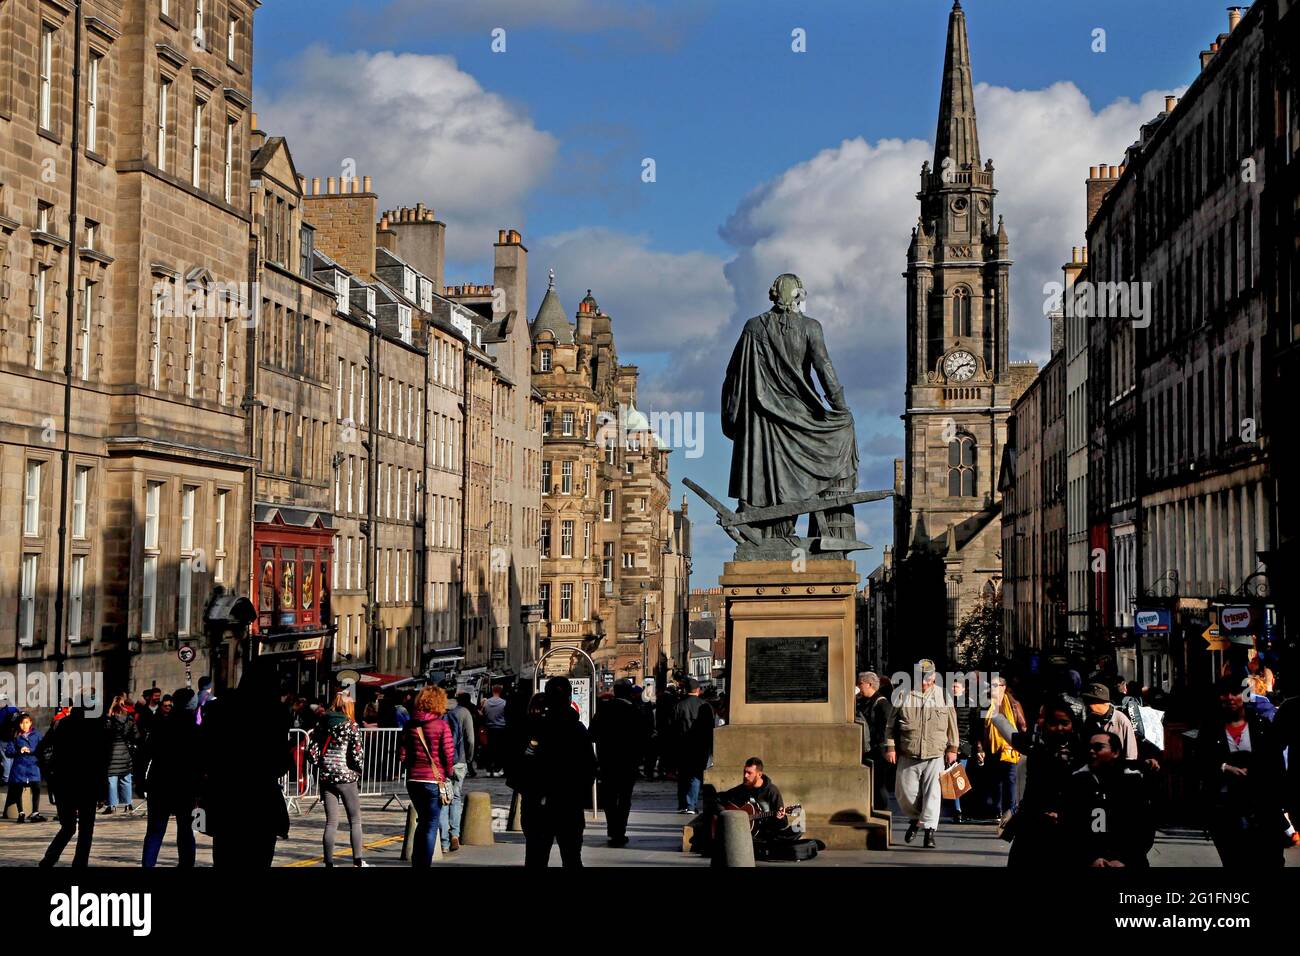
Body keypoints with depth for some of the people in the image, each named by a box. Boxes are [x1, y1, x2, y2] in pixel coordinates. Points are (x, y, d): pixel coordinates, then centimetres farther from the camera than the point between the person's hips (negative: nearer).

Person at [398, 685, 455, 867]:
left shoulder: (410, 725, 3)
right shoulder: (442, 725, -10)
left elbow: (402, 755, 2)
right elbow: (449, 755, -12)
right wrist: (448, 774, 2)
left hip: (413, 779, 5)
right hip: (434, 780, -5)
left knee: (423, 821, 21)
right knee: (431, 825, 5)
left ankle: (416, 862, 23)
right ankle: (425, 863, 5)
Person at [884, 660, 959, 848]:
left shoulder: (943, 696, 6)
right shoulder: (904, 696, 3)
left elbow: (952, 724, 10)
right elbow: (892, 724, 6)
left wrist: (952, 748, 6)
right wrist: (890, 747, 1)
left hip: (935, 756, -1)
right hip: (908, 756, 1)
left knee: (932, 794, -4)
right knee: (904, 792, 5)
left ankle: (929, 830, 2)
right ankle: (914, 819, 31)